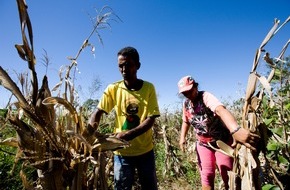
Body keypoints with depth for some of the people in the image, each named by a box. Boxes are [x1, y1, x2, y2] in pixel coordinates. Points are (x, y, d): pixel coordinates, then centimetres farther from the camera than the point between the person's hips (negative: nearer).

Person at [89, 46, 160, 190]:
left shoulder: (148, 88, -9)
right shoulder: (113, 89, -6)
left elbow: (151, 119, -14)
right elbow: (98, 112, -3)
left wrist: (129, 134, -28)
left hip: (145, 150, 0)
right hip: (122, 152, 0)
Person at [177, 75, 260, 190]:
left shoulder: (205, 97, -26)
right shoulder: (186, 103, -5)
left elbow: (220, 110, -47)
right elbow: (186, 121, 12)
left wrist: (236, 130, -65)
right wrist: (182, 137, -3)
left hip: (222, 141, -4)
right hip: (203, 143, 5)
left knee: (227, 174, 5)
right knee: (206, 176, 10)